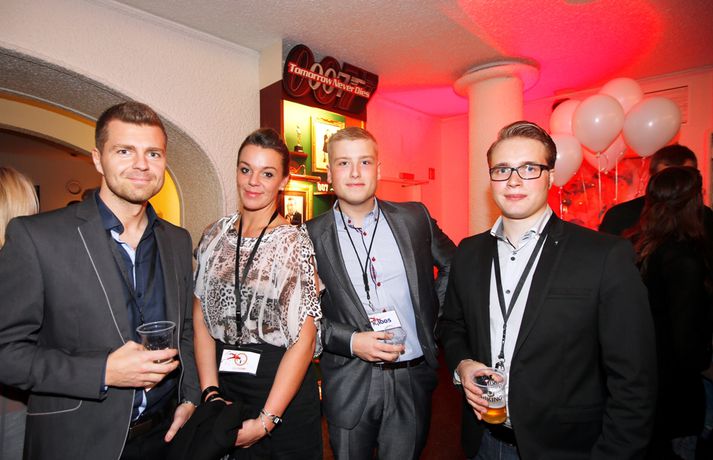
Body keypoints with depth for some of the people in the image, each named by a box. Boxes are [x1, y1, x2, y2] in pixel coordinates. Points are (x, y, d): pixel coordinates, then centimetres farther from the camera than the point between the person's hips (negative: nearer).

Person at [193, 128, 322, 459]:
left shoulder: (294, 242, -13)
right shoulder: (215, 235, 0)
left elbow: (304, 339, -15)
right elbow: (201, 319, 2)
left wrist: (265, 420, -16)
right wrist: (211, 392, -7)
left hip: (282, 387, -3)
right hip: (223, 379, 4)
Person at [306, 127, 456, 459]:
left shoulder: (414, 217, -1)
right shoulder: (311, 235, -7)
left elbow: (453, 264, 13)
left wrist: (434, 313, 5)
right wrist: (350, 341, -15)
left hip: (411, 381, 2)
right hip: (349, 387, -1)